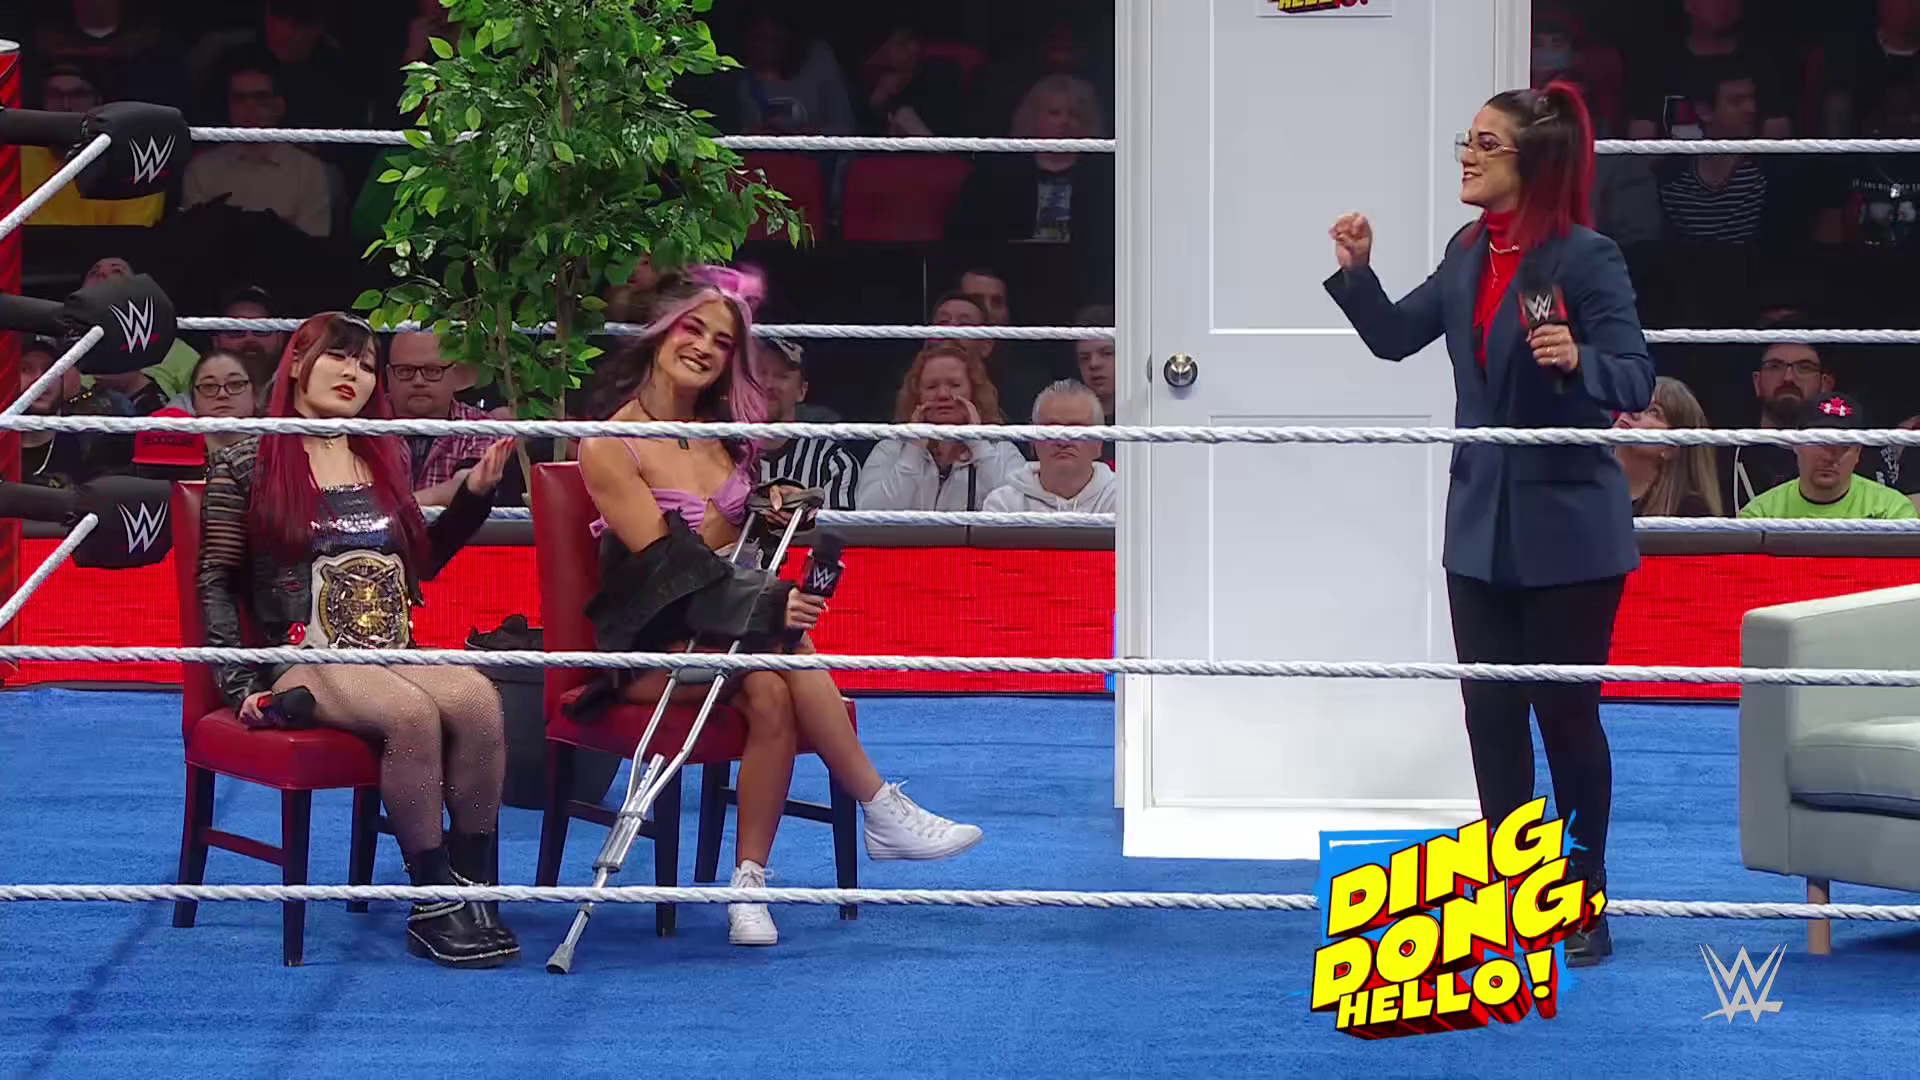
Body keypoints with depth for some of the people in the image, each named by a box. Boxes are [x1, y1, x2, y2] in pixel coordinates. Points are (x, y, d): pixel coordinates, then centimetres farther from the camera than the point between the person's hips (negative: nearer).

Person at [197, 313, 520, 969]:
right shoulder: (248, 463, 5)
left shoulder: (386, 459, 20)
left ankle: (474, 893, -25)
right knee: (410, 713, -36)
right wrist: (239, 685, -8)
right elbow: (216, 580, 2)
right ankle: (433, 906, -28)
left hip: (393, 655, 5)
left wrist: (475, 495, 19)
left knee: (477, 698, -30)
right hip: (301, 662, -5)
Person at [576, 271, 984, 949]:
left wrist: (776, 508, 2)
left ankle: (749, 882, -34)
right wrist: (767, 606, -26)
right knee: (784, 648, -34)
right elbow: (666, 563, -15)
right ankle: (882, 812, -28)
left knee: (771, 692, -32)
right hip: (654, 640, -5)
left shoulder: (726, 430, 15)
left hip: (733, 617, 5)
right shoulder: (609, 446, -6)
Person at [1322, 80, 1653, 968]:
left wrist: (1577, 359, -38)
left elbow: (1636, 379, -19)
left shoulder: (1586, 258, -15)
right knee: (1490, 712, 9)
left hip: (1566, 528, -6)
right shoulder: (1468, 254, 6)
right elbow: (1394, 336, 14)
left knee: (1566, 711, 2)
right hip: (1483, 524, 7)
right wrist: (1356, 270, -1)